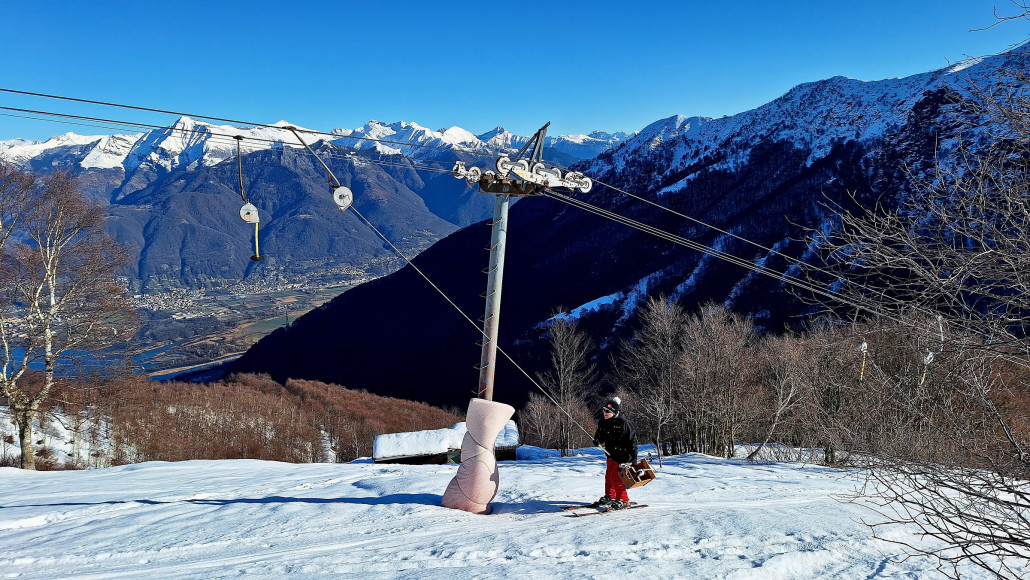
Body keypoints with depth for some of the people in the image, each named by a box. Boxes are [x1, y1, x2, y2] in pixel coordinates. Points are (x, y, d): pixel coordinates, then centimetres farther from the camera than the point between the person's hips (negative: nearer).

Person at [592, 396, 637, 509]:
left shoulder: (622, 423, -20)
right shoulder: (603, 422, 1)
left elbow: (632, 440, -16)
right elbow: (600, 434, 18)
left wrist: (633, 459, -18)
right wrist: (598, 440, -8)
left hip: (623, 455, -8)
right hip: (611, 455, 8)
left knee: (615, 477, -13)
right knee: (608, 476, 16)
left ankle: (623, 500, -4)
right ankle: (609, 497, 33)